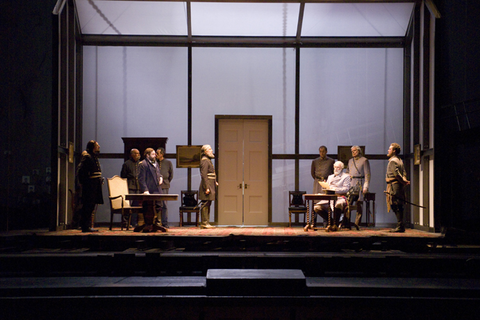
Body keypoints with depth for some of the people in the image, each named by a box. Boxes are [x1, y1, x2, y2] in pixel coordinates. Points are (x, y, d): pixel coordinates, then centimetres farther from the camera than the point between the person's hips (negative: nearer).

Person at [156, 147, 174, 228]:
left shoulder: (168, 162, 7)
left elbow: (171, 174, 13)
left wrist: (166, 182, 11)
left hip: (164, 186, -1)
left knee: (164, 204, -1)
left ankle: (165, 222, 2)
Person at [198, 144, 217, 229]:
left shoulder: (208, 160, 19)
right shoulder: (205, 160, -13)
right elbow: (204, 175, -19)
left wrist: (214, 181, 17)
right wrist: (207, 187, -22)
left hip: (210, 185, 10)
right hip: (207, 185, -10)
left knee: (207, 204, 11)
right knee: (205, 204, -7)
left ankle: (206, 223, 15)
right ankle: (204, 223, -5)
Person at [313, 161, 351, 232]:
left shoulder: (346, 177, 10)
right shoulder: (330, 177, 29)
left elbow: (346, 189, -4)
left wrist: (335, 189, -17)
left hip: (340, 197, -5)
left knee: (338, 204, -43)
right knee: (316, 207, -19)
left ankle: (335, 225, -26)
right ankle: (331, 222, -7)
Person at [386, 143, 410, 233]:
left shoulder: (393, 161, -9)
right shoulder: (400, 160, 21)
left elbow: (397, 174, -18)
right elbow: (404, 173, 14)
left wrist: (404, 182, -10)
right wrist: (405, 181, -2)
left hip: (394, 185, -10)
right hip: (400, 186, 10)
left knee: (396, 206, -9)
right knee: (398, 207, 10)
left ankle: (400, 226, -10)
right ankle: (400, 226, 11)